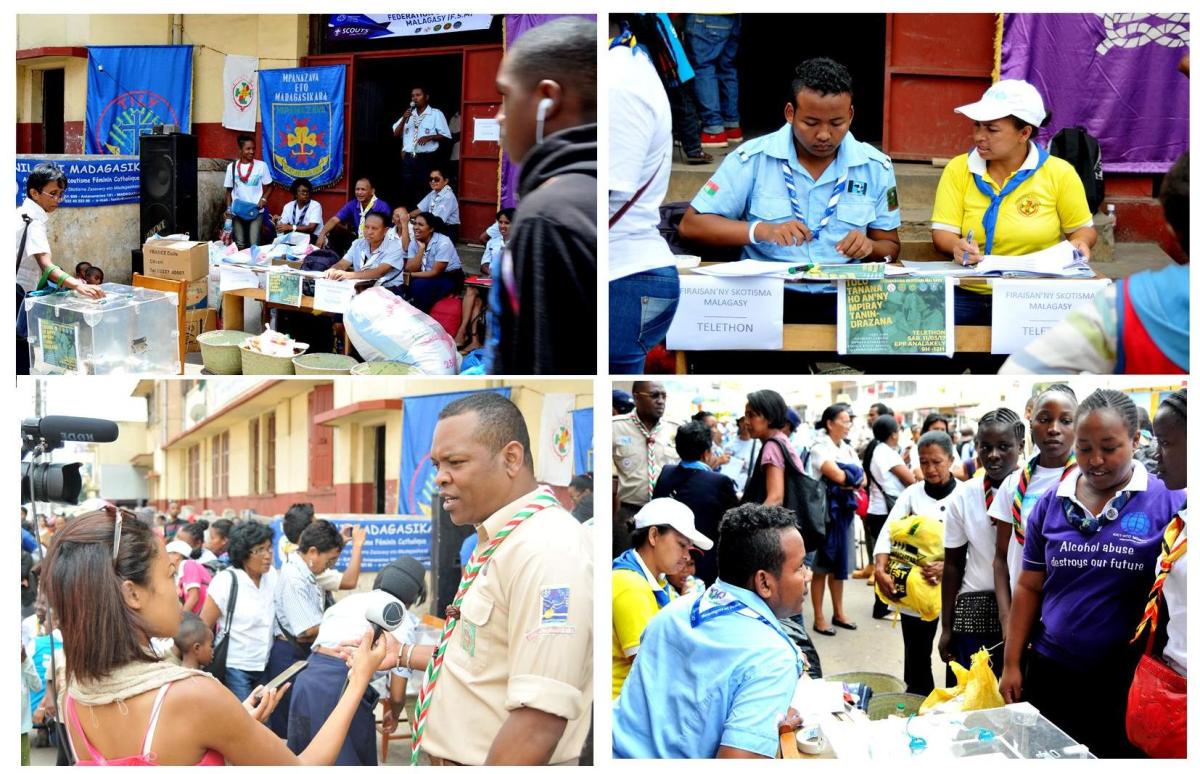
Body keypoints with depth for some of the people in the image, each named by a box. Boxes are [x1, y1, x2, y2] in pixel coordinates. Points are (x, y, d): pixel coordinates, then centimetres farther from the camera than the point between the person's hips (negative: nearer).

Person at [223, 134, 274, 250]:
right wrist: (228, 209, -1)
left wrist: (264, 198, -10)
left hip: (256, 211, -2)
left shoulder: (261, 165, -3)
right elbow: (228, 190, 9)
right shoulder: (232, 167, 1)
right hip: (237, 211, 2)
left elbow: (270, 186, 7)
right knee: (240, 245, 6)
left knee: (254, 244, -7)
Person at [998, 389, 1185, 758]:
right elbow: (1029, 589, 9)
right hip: (1051, 674, 3)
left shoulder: (1169, 502, -6)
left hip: (1131, 682, -3)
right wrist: (1011, 664, 6)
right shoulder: (1051, 505, 4)